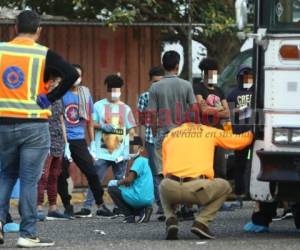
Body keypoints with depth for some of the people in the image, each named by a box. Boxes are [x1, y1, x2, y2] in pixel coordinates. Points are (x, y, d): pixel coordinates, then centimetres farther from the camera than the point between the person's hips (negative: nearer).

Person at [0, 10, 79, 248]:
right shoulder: (44, 54, -5)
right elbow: (72, 75, -15)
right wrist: (50, 98, -5)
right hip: (34, 126, -3)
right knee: (29, 180, 2)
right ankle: (28, 234, 3)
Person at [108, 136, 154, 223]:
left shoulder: (139, 160, -9)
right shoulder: (144, 161, 20)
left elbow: (129, 180, -17)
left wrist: (118, 182, -1)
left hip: (140, 198, -9)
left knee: (112, 188, 0)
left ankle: (130, 216, -5)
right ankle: (142, 211, 7)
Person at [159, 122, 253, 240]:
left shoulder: (170, 135, 24)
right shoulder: (211, 132, 21)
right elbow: (244, 140, 28)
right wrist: (251, 134, 50)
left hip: (170, 188, 2)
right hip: (197, 187, -2)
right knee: (225, 186, 30)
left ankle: (171, 220, 10)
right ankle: (201, 222, 10)